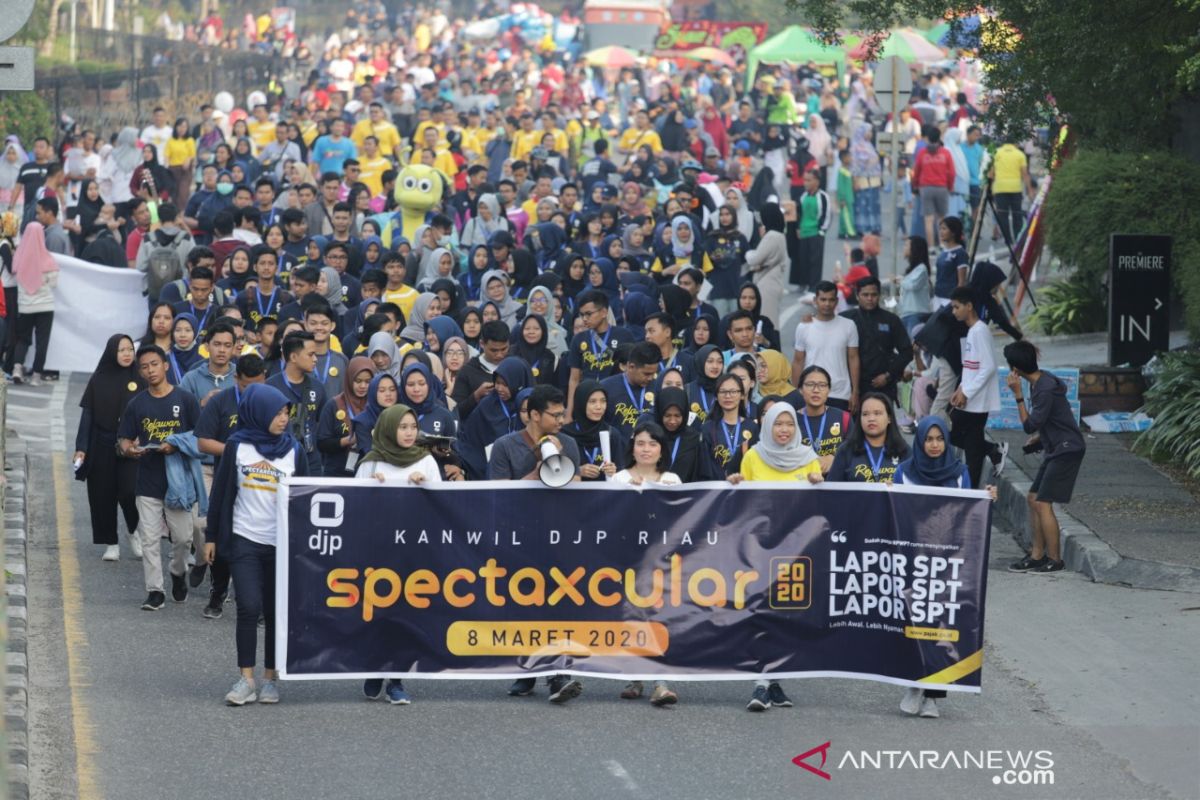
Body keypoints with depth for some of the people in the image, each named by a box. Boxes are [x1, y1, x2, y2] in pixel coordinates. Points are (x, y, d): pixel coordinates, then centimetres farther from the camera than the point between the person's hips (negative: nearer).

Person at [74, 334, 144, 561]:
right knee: (103, 495, 3)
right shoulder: (98, 380, 3)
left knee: (129, 491, -14)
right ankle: (111, 544, 15)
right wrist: (81, 447, -2)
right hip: (102, 446, 2)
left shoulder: (139, 380, 1)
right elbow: (87, 415, 4)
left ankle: (135, 533, 12)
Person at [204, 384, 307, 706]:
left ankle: (270, 678, 14)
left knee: (276, 612, 5)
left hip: (282, 543, 2)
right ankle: (246, 679, -7)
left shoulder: (294, 450, 4)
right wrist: (211, 537, 4)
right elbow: (221, 492, 5)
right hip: (244, 541, -2)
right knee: (249, 607, -10)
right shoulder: (237, 447, 0)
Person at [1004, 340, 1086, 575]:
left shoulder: (1045, 390, -23)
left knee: (1043, 503, -10)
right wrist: (1039, 438, 23)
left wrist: (1018, 395, -22)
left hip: (1066, 450, -10)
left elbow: (1030, 425, -22)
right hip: (1055, 449, 10)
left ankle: (1054, 559, -4)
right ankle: (1037, 555, 15)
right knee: (1033, 498, 11)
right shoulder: (1039, 381, 7)